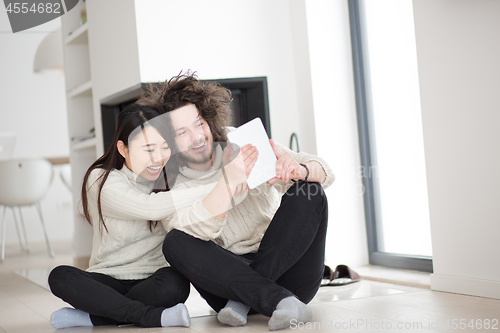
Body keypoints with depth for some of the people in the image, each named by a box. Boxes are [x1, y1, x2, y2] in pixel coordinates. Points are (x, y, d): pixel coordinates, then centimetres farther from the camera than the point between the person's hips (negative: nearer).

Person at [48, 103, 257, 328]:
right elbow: (151, 207, -27)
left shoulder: (170, 177, 3)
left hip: (153, 281, 1)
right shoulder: (101, 181, -10)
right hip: (110, 280, -1)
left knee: (174, 283, -33)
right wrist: (222, 184, -31)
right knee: (60, 277, -28)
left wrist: (227, 178, -30)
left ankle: (93, 316, -18)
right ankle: (153, 316, -28)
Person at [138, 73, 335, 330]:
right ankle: (279, 300, -34)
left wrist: (299, 171, -27)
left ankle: (243, 298, -24)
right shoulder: (176, 191, 2)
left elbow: (325, 174, -3)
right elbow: (203, 234, -20)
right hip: (230, 274, -1)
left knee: (308, 191, -18)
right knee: (175, 243, -23)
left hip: (289, 272, 1)